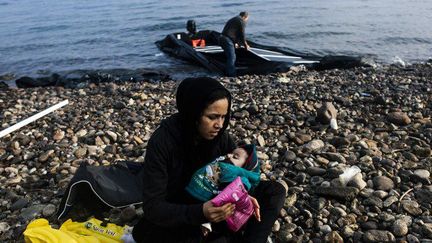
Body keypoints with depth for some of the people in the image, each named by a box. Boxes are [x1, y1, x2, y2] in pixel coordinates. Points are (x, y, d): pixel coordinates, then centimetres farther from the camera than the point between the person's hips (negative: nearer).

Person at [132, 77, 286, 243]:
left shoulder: (219, 135, -11)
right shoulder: (162, 142, -25)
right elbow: (153, 206, -25)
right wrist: (200, 213, -41)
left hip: (212, 202, 4)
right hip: (176, 214, -3)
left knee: (275, 191, -10)